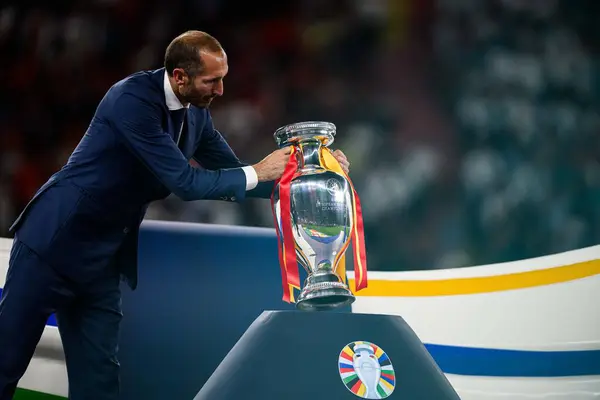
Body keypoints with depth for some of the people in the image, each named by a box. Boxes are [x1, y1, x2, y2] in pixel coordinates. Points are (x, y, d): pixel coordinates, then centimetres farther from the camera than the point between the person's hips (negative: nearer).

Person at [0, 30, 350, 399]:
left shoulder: (196, 113, 2)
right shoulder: (133, 99, -24)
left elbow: (233, 176, 10)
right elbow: (185, 182, -26)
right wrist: (257, 172, -19)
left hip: (103, 258, 8)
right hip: (57, 240, -7)